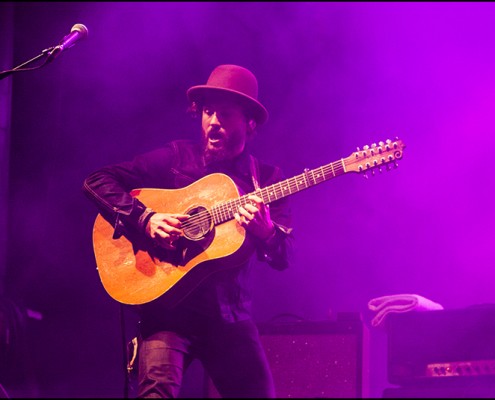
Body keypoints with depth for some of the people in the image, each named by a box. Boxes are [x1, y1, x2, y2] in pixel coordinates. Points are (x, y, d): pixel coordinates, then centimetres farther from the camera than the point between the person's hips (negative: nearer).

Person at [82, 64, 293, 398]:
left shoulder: (267, 178, 7)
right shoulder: (177, 157, 4)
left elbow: (284, 257, 1)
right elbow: (96, 182, 1)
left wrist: (265, 231, -22)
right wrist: (145, 218, -14)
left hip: (232, 315, 3)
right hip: (170, 306, -2)